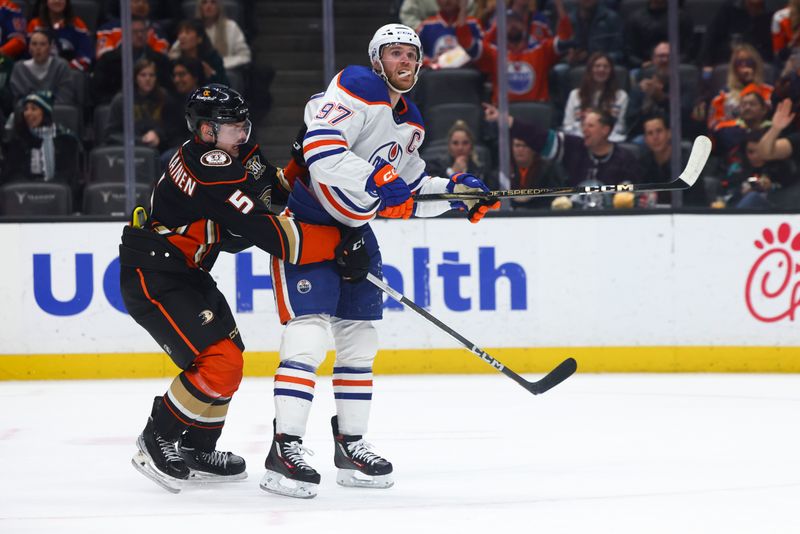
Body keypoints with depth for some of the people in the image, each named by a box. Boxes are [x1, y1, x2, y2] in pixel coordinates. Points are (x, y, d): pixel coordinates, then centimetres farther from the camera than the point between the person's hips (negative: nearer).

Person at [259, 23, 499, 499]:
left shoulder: (411, 123, 12)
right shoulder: (358, 88, -16)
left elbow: (411, 190, 20)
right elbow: (320, 147, -30)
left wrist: (456, 191, 6)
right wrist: (377, 182, -32)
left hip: (355, 228, 9)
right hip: (304, 221, -9)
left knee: (360, 338, 12)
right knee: (310, 332, -18)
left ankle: (351, 443, 22)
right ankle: (285, 449, -19)